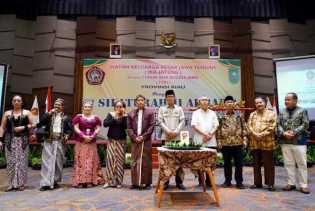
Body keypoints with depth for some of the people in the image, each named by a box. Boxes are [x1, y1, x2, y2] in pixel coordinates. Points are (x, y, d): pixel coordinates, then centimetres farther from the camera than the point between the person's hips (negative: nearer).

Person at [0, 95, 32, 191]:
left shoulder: (27, 112, 8)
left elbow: (31, 125, 4)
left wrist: (23, 127, -13)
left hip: (22, 140, -2)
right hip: (10, 140, 2)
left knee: (21, 161, -2)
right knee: (11, 162, 1)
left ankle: (21, 184, 5)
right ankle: (12, 184, 9)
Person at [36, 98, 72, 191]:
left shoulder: (66, 117, 12)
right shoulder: (49, 115, 12)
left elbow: (70, 128, 7)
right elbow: (41, 122, -4)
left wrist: (67, 135, -12)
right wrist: (49, 113, -7)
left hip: (60, 141, 0)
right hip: (49, 141, 0)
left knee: (58, 161, 5)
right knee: (47, 161, -5)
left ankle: (55, 181, 17)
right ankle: (46, 183, -3)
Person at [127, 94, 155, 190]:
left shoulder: (150, 112, 5)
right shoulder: (131, 114, 12)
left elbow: (151, 126, -1)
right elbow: (129, 128, 7)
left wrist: (143, 136, -10)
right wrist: (134, 137, -7)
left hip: (146, 141, -2)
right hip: (135, 141, 2)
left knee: (146, 162, 1)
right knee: (134, 161, 3)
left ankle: (146, 182, 10)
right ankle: (135, 182, 12)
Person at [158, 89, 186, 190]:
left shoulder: (179, 109, 10)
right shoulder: (162, 109, 9)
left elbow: (182, 122, 3)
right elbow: (160, 121, 0)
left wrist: (175, 132, -10)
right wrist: (168, 131, -11)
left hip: (177, 137, 0)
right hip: (165, 137, 0)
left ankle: (179, 181, 9)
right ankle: (165, 181, 10)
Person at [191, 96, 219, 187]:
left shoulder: (212, 113, 15)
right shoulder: (196, 113, 6)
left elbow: (216, 125, 7)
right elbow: (194, 126, -5)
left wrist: (210, 135, -9)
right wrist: (204, 134, -14)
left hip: (211, 141, 3)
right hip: (200, 141, -3)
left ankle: (209, 181, 16)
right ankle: (201, 181, 10)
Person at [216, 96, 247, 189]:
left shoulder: (239, 116, 7)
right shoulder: (222, 117, 7)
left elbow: (244, 128, 5)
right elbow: (219, 130, 6)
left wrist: (244, 139, -3)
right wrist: (219, 141, -1)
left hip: (238, 143, 0)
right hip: (225, 143, 1)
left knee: (239, 163, 4)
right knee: (227, 163, 9)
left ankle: (239, 182, 16)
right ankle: (227, 181, 20)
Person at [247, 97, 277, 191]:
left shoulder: (271, 113, 3)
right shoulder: (252, 114, 15)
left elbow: (272, 127, -8)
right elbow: (249, 126, 4)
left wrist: (262, 135, -17)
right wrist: (255, 134, -13)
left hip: (267, 143, -4)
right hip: (254, 143, 4)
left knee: (269, 164, 2)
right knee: (256, 164, 10)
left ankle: (270, 184, 13)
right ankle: (257, 183, 20)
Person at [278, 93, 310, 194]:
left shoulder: (302, 111, 1)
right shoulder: (282, 112, 12)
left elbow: (305, 124, -6)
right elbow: (278, 124, 6)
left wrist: (294, 132, -16)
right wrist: (283, 133, -12)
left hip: (299, 141, -3)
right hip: (285, 142, 4)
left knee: (302, 163, 2)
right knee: (288, 163, 8)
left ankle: (303, 185, 11)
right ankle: (291, 183, 18)